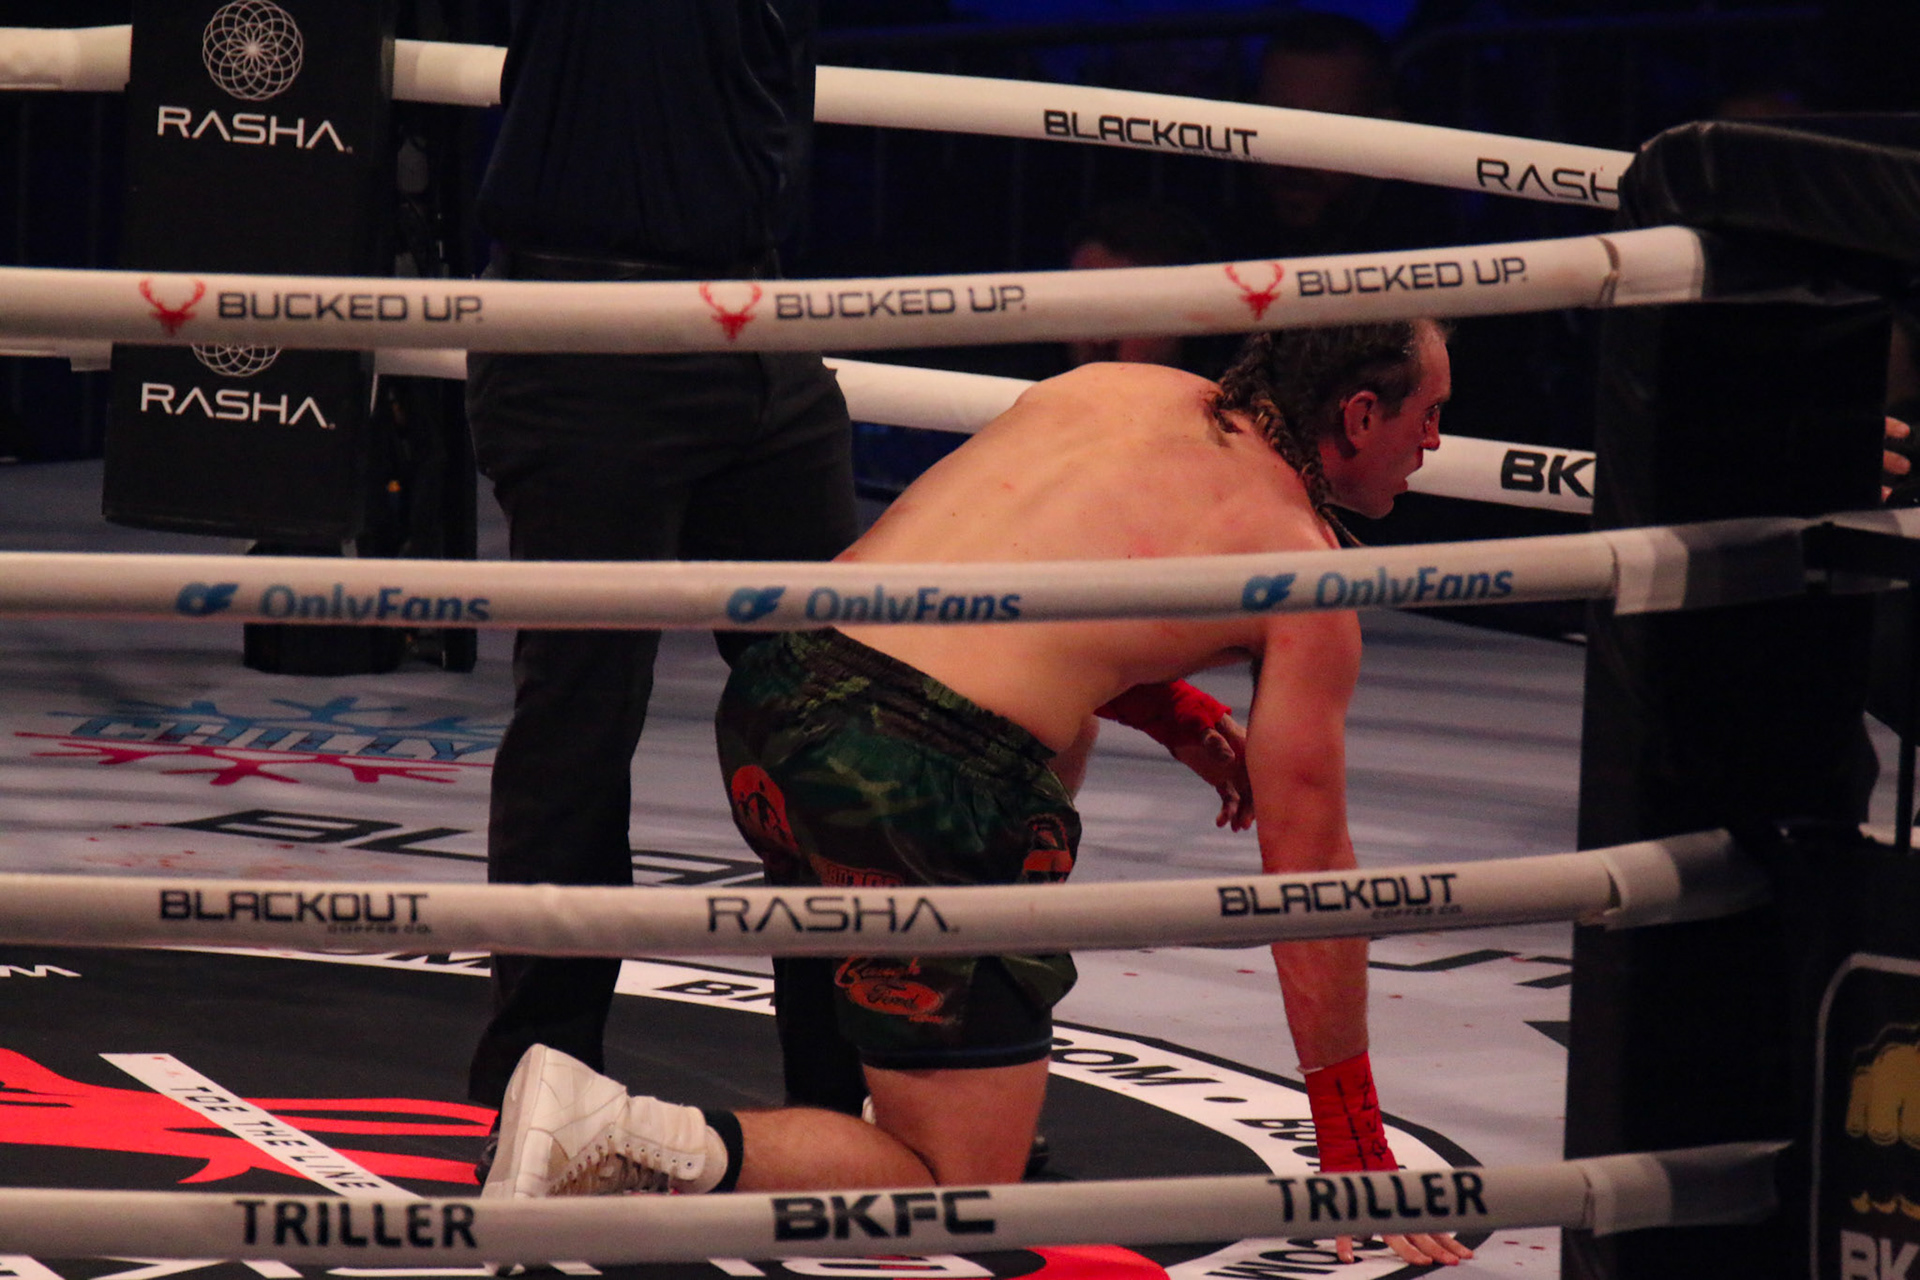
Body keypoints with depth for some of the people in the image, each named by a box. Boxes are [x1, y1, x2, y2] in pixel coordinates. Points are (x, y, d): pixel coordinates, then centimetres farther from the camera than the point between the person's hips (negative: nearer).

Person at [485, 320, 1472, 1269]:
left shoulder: (1107, 387, 19)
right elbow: (1308, 868, 6)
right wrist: (1358, 1154, 13)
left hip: (771, 699, 8)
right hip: (933, 780, -8)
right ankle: (623, 1141, -17)